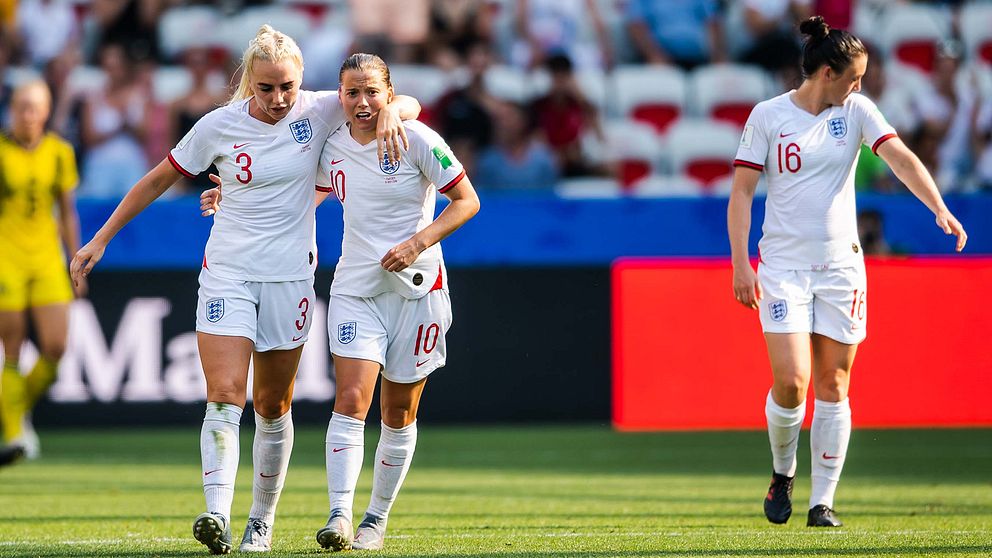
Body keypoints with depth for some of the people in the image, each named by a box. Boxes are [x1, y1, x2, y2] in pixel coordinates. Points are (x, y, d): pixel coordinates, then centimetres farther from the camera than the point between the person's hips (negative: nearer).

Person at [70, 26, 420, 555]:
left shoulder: (318, 112, -4)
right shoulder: (218, 126, -5)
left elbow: (406, 103, 2)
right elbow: (158, 179, 7)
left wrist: (391, 112, -23)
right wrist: (100, 238, 8)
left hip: (288, 278, 1)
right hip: (227, 273, -1)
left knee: (272, 407, 8)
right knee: (224, 395, -16)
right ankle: (217, 515, -28)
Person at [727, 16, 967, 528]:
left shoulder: (857, 111, 3)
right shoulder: (767, 116, -3)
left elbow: (902, 159, -9)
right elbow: (741, 191, -2)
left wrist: (941, 210, -25)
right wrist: (740, 264, -9)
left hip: (841, 265, 2)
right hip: (783, 265, -2)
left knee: (833, 387, 2)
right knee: (791, 382, -13)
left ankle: (823, 502, 9)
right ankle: (782, 474, 15)